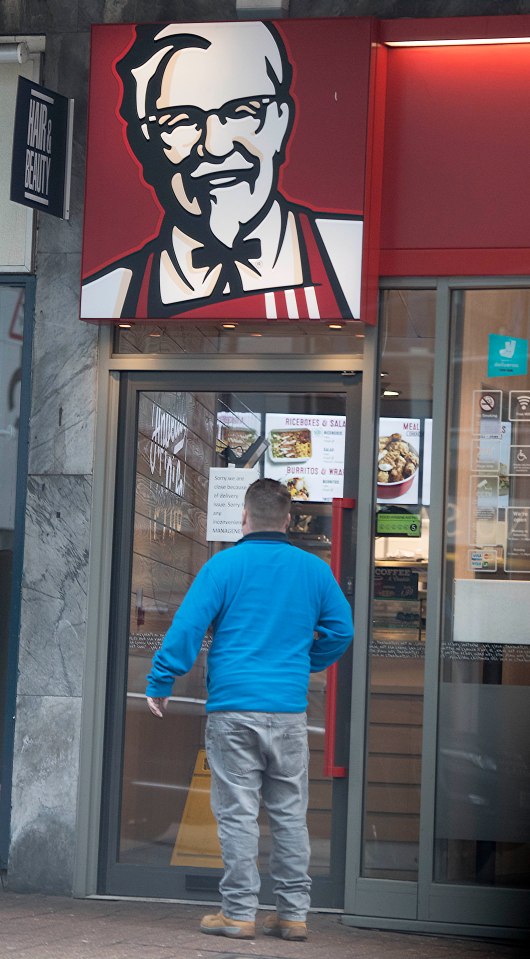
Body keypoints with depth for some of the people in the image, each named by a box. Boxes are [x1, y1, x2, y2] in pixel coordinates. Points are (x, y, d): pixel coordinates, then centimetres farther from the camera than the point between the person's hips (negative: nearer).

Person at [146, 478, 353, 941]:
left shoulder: (225, 565, -4)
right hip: (290, 711, 3)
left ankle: (239, 912, 3)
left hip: (233, 707, -3)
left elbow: (187, 627, -8)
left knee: (238, 813, 1)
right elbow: (341, 629, 13)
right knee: (290, 814, 9)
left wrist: (160, 683, 1)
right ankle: (294, 913, 13)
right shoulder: (315, 569, 6)